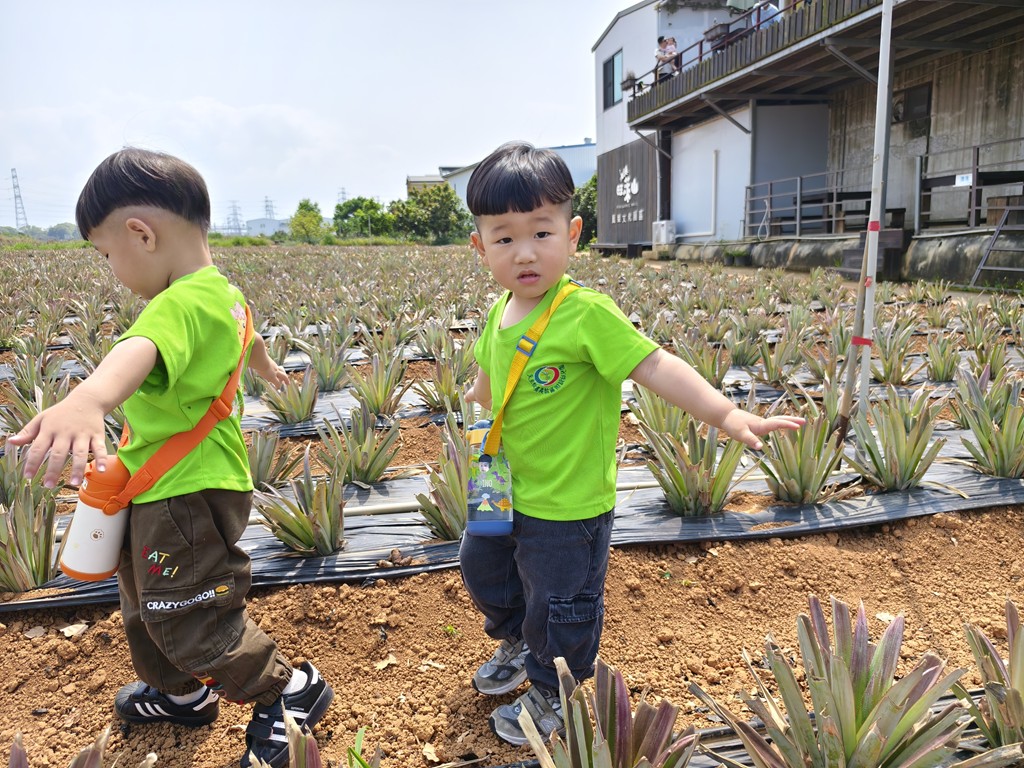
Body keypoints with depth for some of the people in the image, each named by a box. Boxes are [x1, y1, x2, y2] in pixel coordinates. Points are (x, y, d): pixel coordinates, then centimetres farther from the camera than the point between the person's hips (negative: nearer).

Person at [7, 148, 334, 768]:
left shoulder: (181, 304, -27)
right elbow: (243, 333, 30)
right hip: (180, 485, 11)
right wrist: (265, 366, 52)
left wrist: (87, 400, -70)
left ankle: (292, 692, 21)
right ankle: (182, 694, 49)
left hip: (187, 492, -11)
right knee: (145, 601, 26)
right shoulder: (223, 291, 7)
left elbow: (142, 351, -50)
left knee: (186, 620, 2)